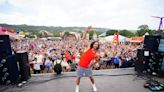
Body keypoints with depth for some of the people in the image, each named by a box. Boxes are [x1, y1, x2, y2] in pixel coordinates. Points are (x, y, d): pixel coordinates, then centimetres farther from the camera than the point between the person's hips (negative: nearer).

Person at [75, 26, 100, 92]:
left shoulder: (96, 54, -6)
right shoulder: (88, 47, -11)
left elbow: (97, 61, 14)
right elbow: (84, 39, -19)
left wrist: (92, 64, 1)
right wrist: (86, 31, -31)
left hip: (88, 67, 2)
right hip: (80, 66, -1)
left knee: (91, 77, 17)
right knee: (78, 77, 11)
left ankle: (94, 86, 45)